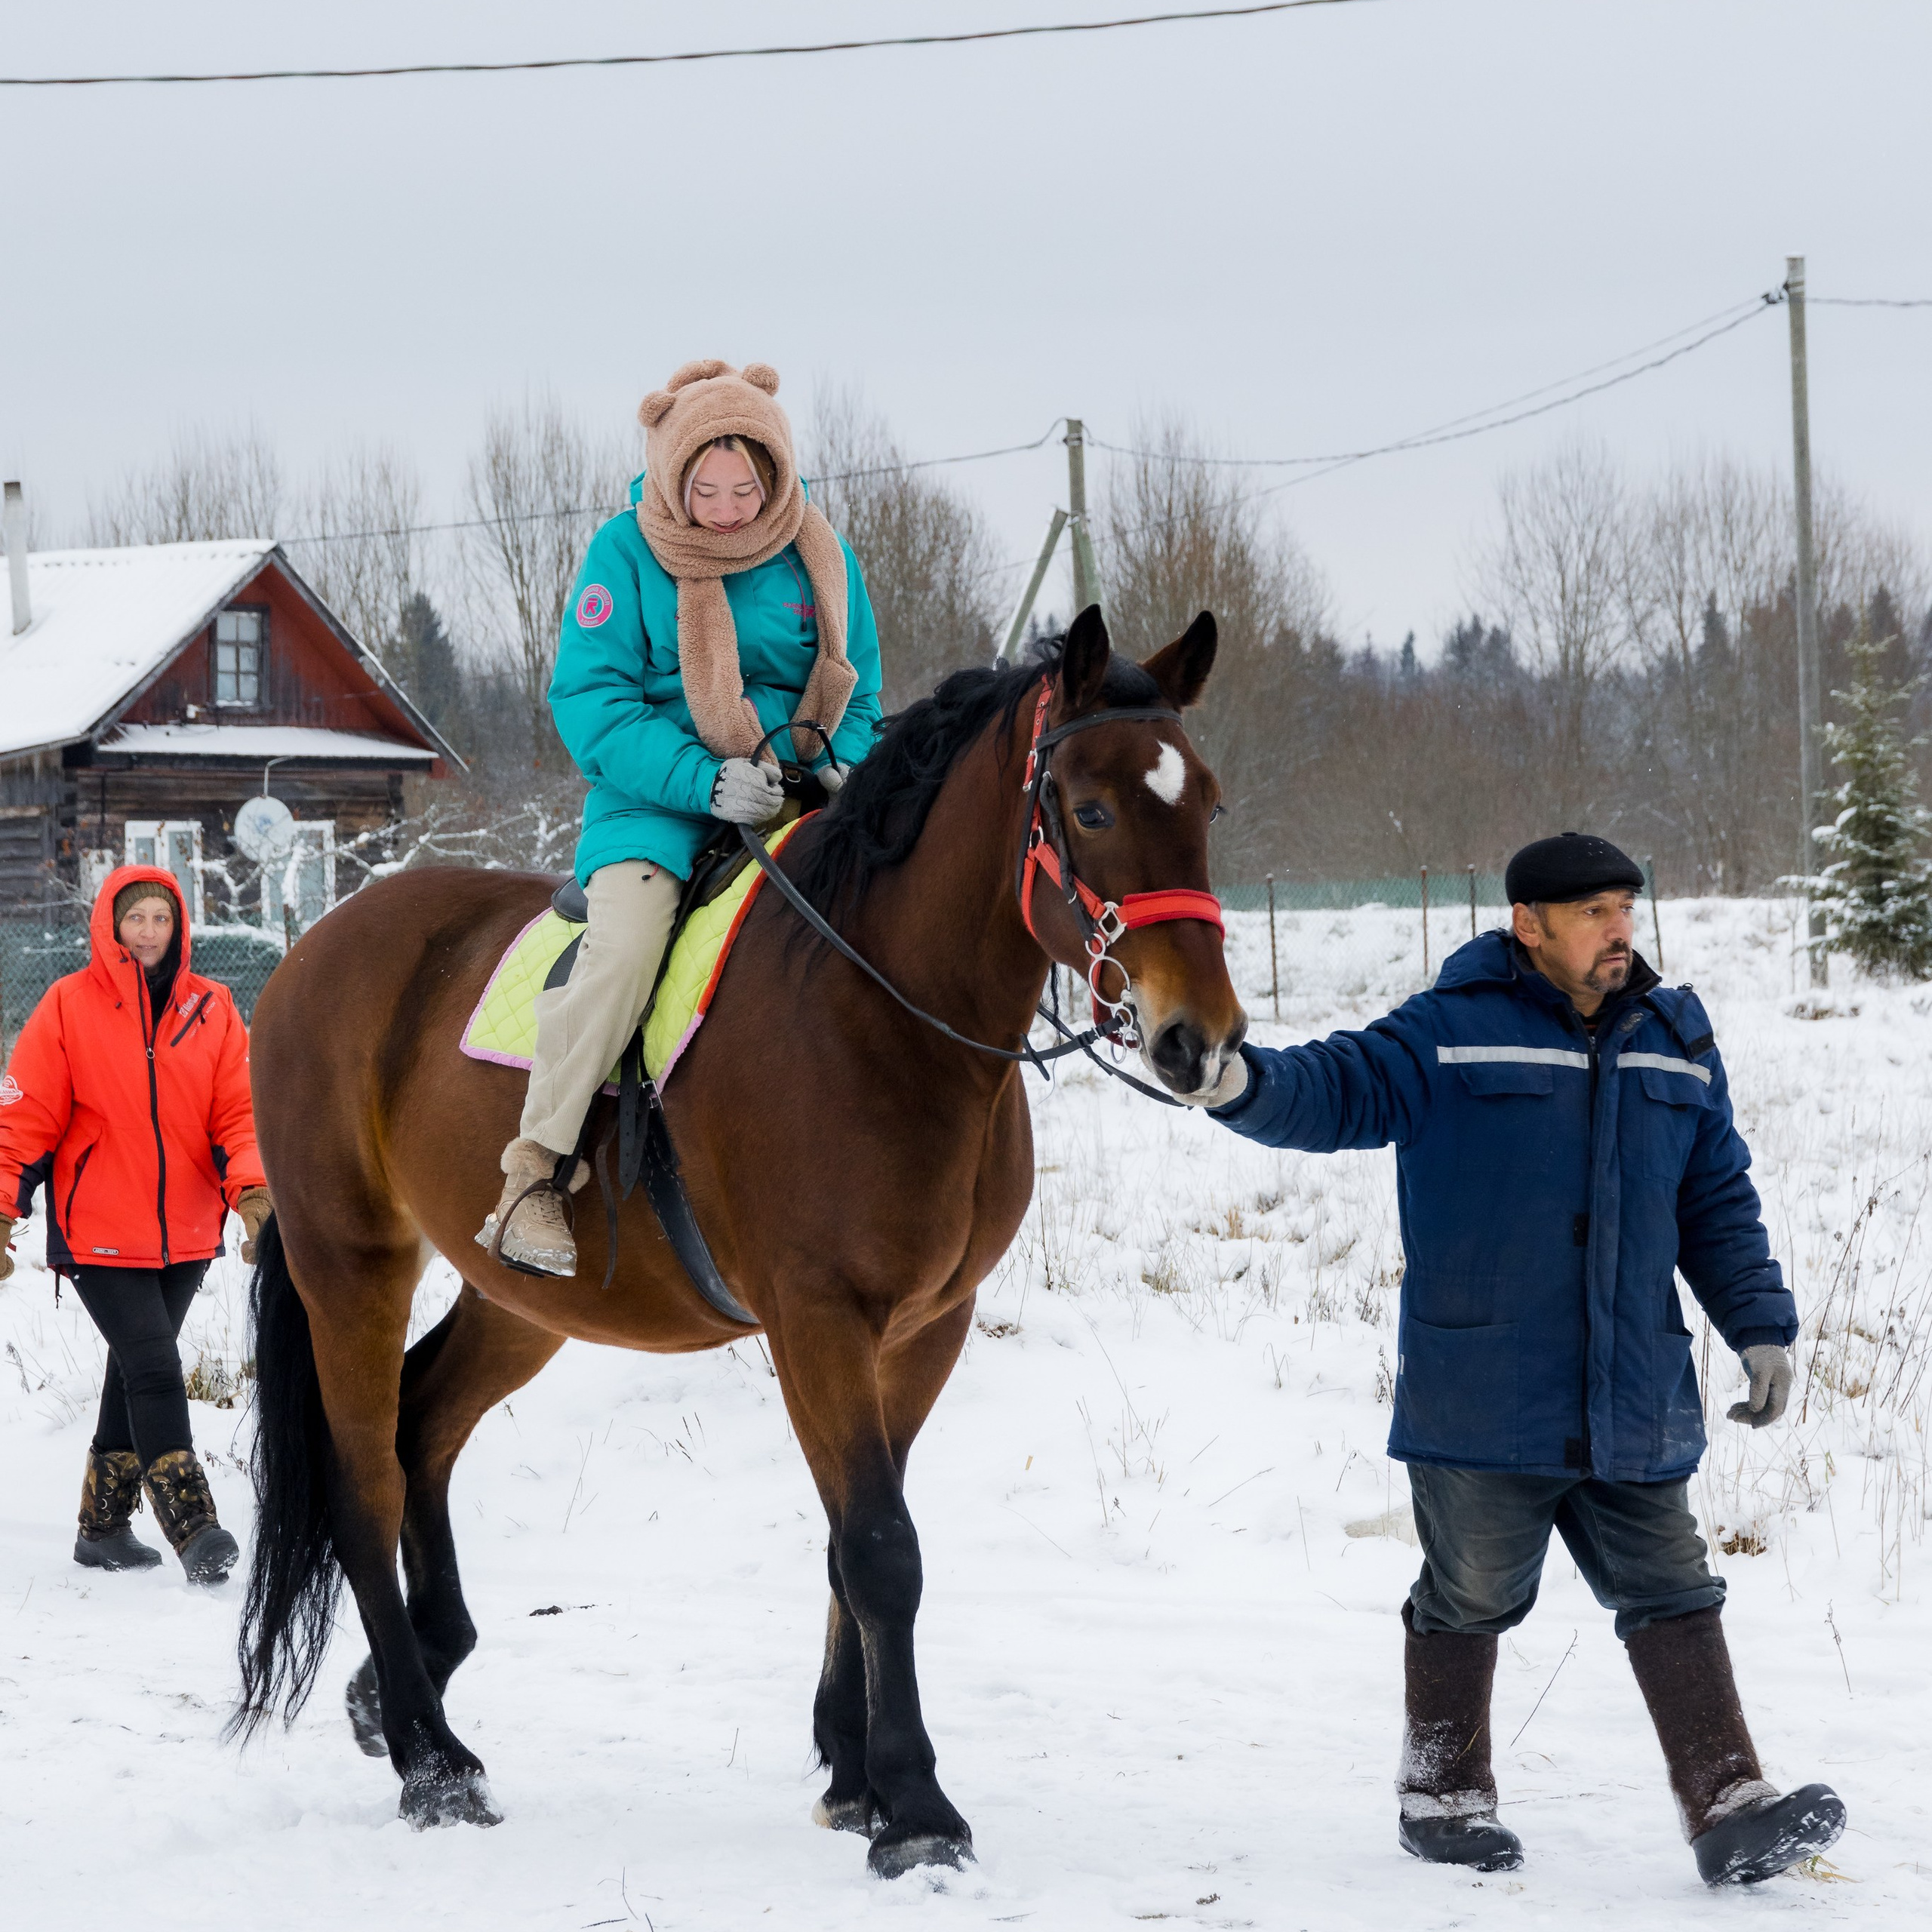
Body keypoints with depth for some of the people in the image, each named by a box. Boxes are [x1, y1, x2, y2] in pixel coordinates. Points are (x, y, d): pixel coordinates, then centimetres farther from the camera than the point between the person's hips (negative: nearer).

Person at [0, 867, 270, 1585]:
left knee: (136, 1373, 15)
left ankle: (104, 1526, 29)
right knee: (154, 1370, -14)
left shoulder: (212, 1008, 3)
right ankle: (194, 1531, -16)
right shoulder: (70, 1006, -5)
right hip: (99, 1231, -4)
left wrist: (251, 1189, -16)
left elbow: (239, 1111, 2)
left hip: (186, 1234, 4)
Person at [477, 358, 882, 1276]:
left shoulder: (818, 555, 5)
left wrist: (839, 770, -7)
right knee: (625, 944, -30)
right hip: (655, 799, -4)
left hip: (796, 800, 4)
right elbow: (588, 699, -10)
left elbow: (857, 695, 15)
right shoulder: (626, 553, -5)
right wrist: (704, 780, -21)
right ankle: (537, 1172, -17)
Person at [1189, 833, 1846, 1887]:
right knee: (1469, 1599, 8)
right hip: (1480, 1398, -4)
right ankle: (1443, 1795, 24)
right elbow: (1338, 1088, -10)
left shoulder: (1676, 1045, 10)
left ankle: (1731, 1809, 2)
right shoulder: (1451, 1034, -5)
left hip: (1634, 1406, 4)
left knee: (1672, 1598, 2)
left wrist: (1760, 1327, 9)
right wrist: (1242, 1084, -31)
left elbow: (1721, 1206, 16)